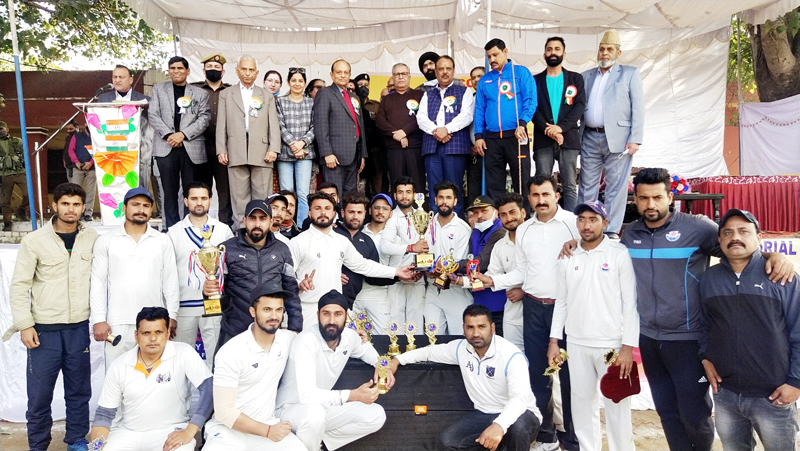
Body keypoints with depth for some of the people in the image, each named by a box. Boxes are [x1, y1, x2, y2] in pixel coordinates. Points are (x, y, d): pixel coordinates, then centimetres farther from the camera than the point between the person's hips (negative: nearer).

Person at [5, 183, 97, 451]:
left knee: (79, 390, 12)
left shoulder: (92, 239, 2)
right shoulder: (34, 241, -4)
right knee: (39, 393, 5)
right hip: (44, 329, -2)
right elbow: (19, 286, -2)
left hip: (79, 328, 2)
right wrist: (25, 324, -7)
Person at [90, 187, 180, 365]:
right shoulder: (106, 241, 5)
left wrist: (172, 315, 2)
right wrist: (99, 319, -2)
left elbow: (170, 281, 6)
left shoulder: (163, 241, 6)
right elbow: (98, 283, 4)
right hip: (117, 324, 0)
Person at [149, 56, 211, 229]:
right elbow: (153, 115, 7)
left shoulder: (200, 93, 13)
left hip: (191, 147, -1)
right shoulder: (159, 89, 16)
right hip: (165, 147, 1)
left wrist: (183, 134, -10)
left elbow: (204, 118, 1)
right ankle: (171, 227, 6)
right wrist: (168, 135, -9)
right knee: (169, 190, 1)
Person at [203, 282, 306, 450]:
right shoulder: (231, 352, -15)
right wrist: (267, 431, -15)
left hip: (269, 424, 3)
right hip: (230, 429, -3)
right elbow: (224, 411, -14)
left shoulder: (288, 339, -2)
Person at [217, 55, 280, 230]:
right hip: (236, 154, 0)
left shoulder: (267, 95, 17)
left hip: (261, 153, 0)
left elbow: (274, 124, 8)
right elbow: (221, 125, 10)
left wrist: (273, 149, -4)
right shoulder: (226, 94, 17)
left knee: (263, 196, -2)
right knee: (239, 196, 1)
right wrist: (221, 150, 1)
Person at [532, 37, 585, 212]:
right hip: (543, 140, 0)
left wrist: (561, 127, -13)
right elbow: (532, 108, 2)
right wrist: (547, 129, -13)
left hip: (569, 138, 0)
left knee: (570, 186, -3)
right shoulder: (535, 80, 14)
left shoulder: (576, 79, 14)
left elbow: (580, 106, 1)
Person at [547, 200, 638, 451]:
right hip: (576, 344, 4)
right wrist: (554, 340, 6)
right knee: (582, 401, 13)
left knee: (616, 405, 5)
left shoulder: (620, 254, -6)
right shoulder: (568, 257, 5)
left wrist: (628, 346, -12)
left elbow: (630, 303, -7)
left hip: (612, 344, -3)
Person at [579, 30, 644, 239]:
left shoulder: (630, 73, 7)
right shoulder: (586, 76, 17)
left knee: (616, 187, -1)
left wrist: (635, 139, -9)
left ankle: (612, 231, 4)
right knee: (587, 186, 6)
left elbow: (638, 108, 0)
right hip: (590, 138, 3)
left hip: (617, 139, -3)